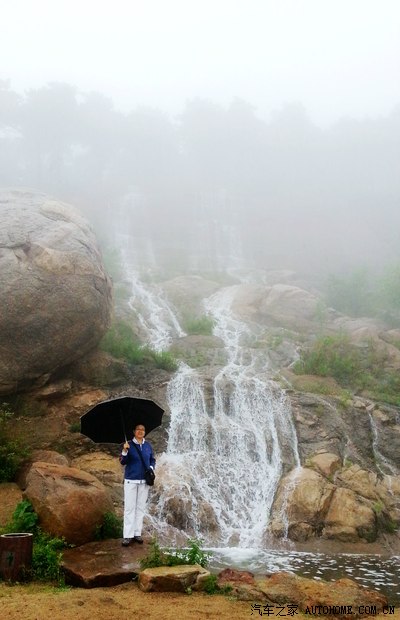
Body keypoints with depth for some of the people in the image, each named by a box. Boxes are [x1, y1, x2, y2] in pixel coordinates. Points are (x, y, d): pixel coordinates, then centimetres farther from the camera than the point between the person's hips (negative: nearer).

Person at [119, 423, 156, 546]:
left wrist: (151, 468, -6)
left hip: (144, 481, 3)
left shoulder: (148, 446, 5)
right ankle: (128, 535, -1)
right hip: (131, 480, -3)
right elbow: (122, 462, -7)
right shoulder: (128, 445, -4)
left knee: (141, 507, 8)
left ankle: (137, 533, 15)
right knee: (129, 507, -3)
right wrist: (125, 451, -25)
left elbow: (152, 460, 14)